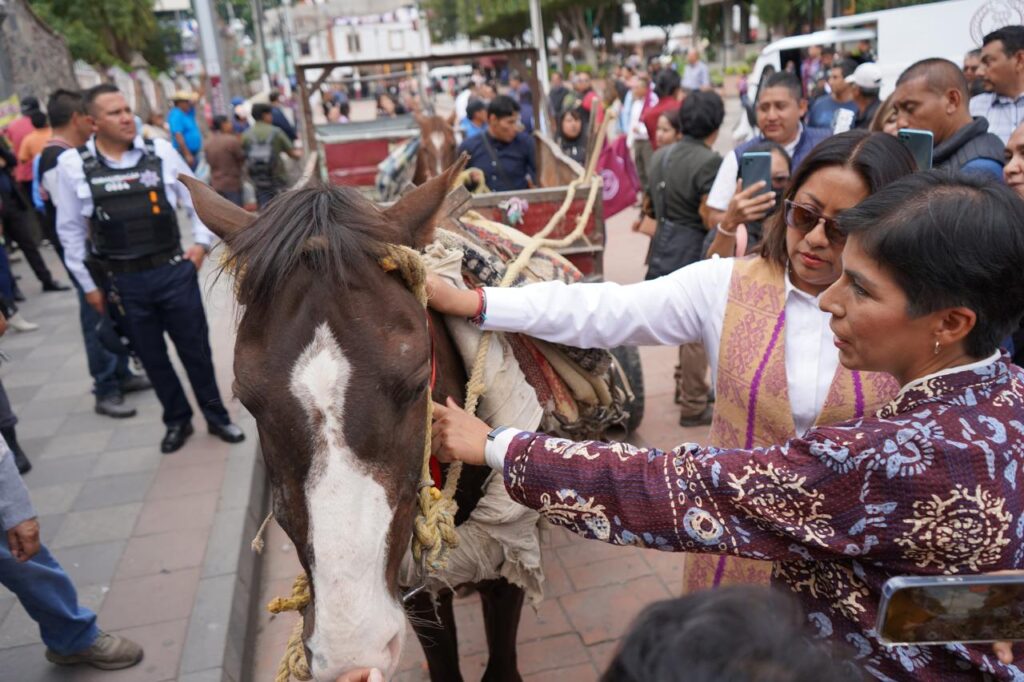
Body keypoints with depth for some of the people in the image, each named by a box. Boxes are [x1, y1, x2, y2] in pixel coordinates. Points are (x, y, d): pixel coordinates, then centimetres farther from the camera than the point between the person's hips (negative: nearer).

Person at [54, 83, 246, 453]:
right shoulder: (74, 164, -4)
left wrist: (201, 242, -1)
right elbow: (70, 229, 4)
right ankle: (177, 420, 32)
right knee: (152, 357, 13)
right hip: (125, 282, 0)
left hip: (174, 271, 0)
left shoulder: (160, 151, -3)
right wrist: (88, 284, 6)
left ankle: (217, 416, 28)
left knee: (196, 348, 10)